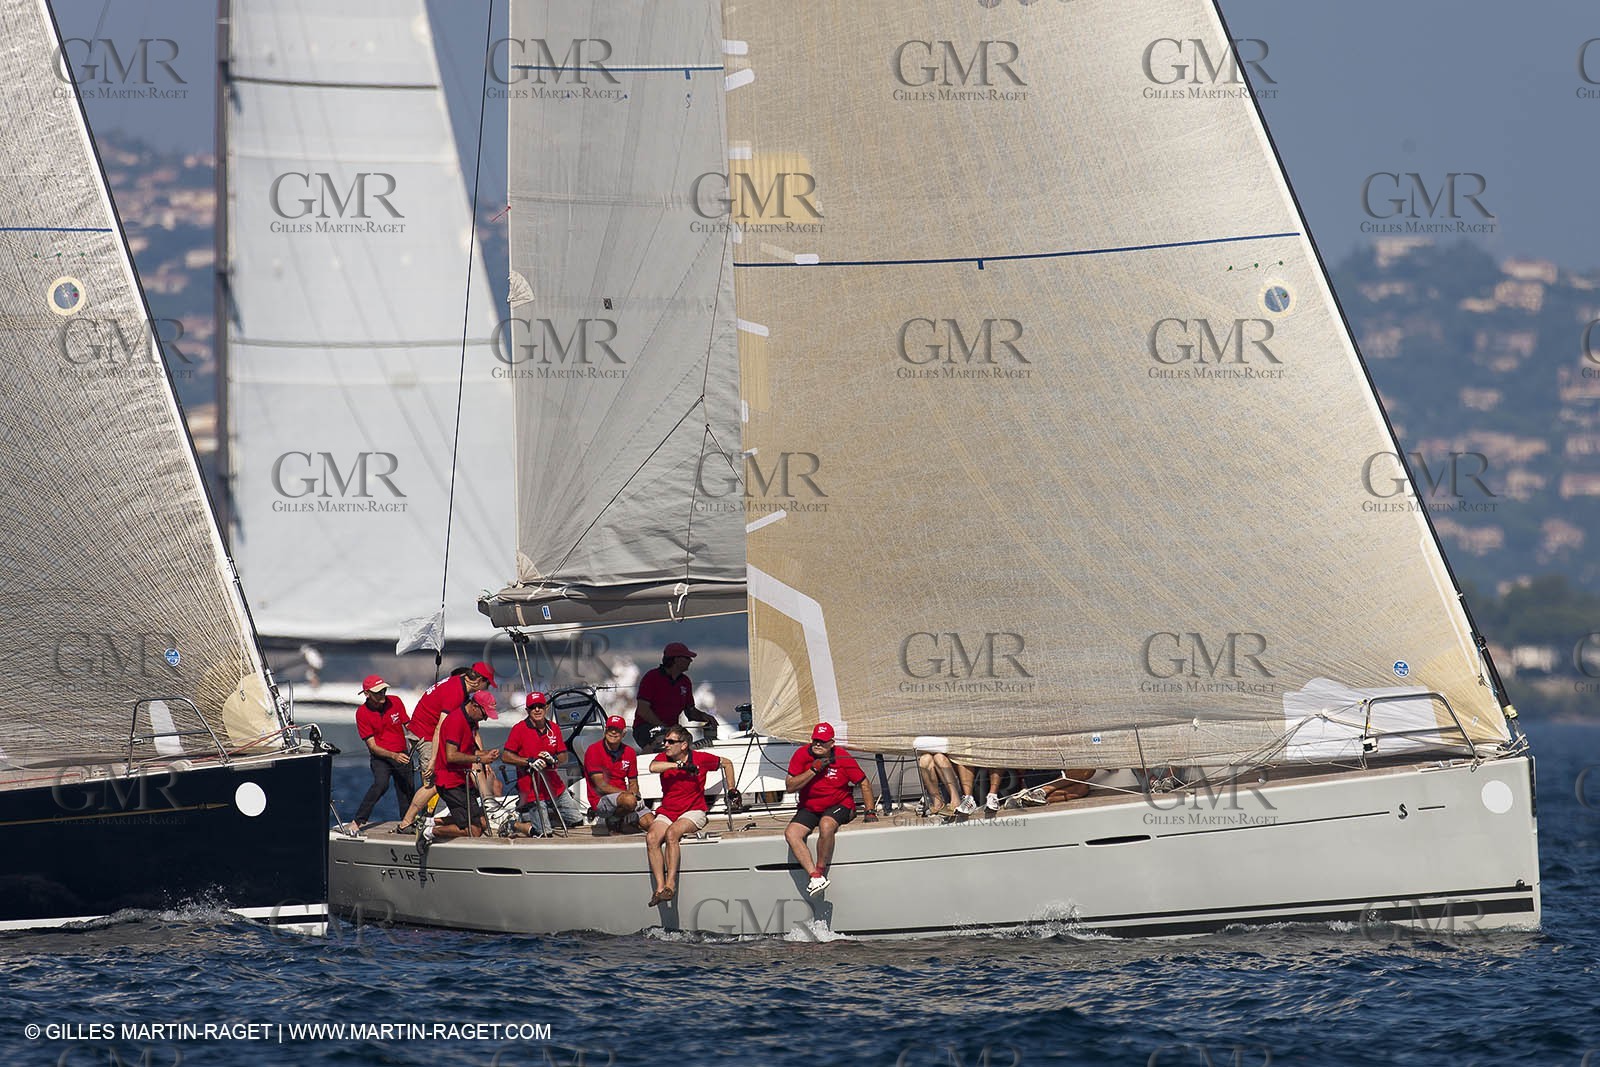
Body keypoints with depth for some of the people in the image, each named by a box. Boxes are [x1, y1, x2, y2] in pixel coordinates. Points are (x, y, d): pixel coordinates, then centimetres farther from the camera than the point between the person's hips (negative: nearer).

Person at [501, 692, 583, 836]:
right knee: (544, 833, -11)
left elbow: (564, 757, 9)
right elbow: (505, 757, -12)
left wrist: (554, 759, -15)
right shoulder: (519, 729, -8)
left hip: (555, 787, 6)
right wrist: (529, 761, -24)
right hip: (532, 790, -6)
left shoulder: (554, 728, 7)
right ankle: (514, 825, 12)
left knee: (576, 820, 9)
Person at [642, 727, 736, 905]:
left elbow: (726, 763, 18)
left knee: (671, 833, -35)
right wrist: (680, 765, -22)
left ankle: (670, 885, -38)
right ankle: (660, 887, -33)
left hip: (693, 812, -3)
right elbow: (653, 767, -20)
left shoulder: (701, 758, 0)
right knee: (651, 837, -28)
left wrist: (731, 790, 19)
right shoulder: (664, 758, 5)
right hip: (666, 813, 3)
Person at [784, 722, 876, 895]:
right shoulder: (801, 755, -5)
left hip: (839, 806, -3)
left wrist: (870, 812, -2)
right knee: (791, 833, -25)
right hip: (809, 808, 3)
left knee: (826, 825, -37)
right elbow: (790, 786, -8)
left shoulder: (843, 758, -8)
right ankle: (815, 877, -31)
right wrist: (813, 770, -18)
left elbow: (864, 783, 3)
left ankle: (821, 870, -21)